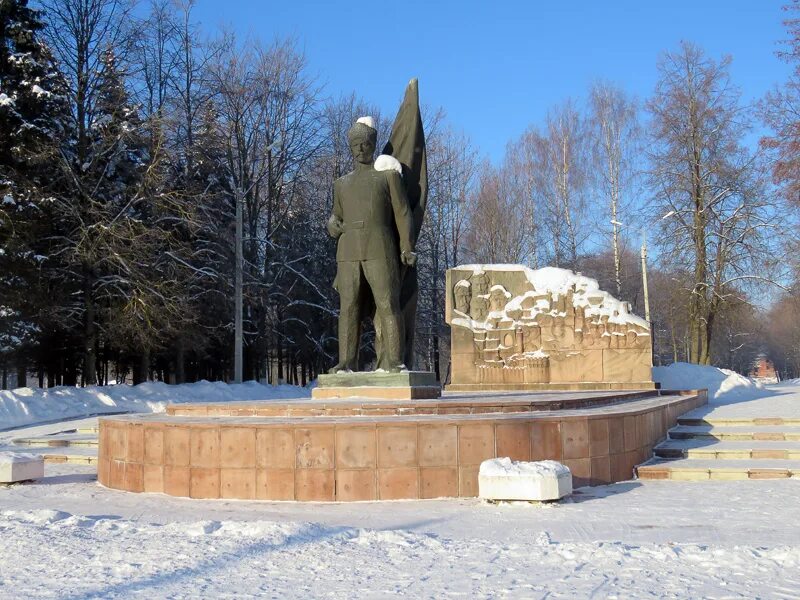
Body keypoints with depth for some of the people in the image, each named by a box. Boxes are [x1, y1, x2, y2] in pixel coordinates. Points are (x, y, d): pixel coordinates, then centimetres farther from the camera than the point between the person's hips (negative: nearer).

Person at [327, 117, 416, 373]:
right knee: (349, 308, -3)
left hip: (380, 251, -3)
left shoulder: (389, 175, 10)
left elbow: (402, 214, 4)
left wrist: (407, 249, -8)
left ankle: (392, 361, -11)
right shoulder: (341, 184, 22)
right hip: (348, 254, 3)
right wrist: (333, 224, 5)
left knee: (388, 305, -11)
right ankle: (347, 363, -2)